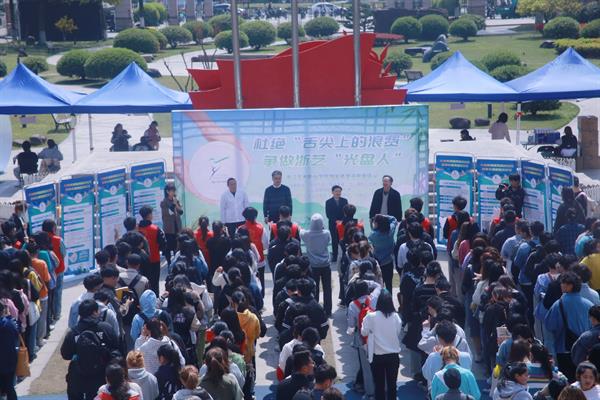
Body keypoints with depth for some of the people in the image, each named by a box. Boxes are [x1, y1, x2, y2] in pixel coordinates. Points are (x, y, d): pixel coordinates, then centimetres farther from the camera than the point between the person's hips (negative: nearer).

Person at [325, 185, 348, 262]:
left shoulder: (344, 201, 9)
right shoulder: (328, 202, 2)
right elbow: (328, 214, -4)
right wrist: (336, 221, -15)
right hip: (333, 225, -1)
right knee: (335, 241, 1)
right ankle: (334, 256, 7)